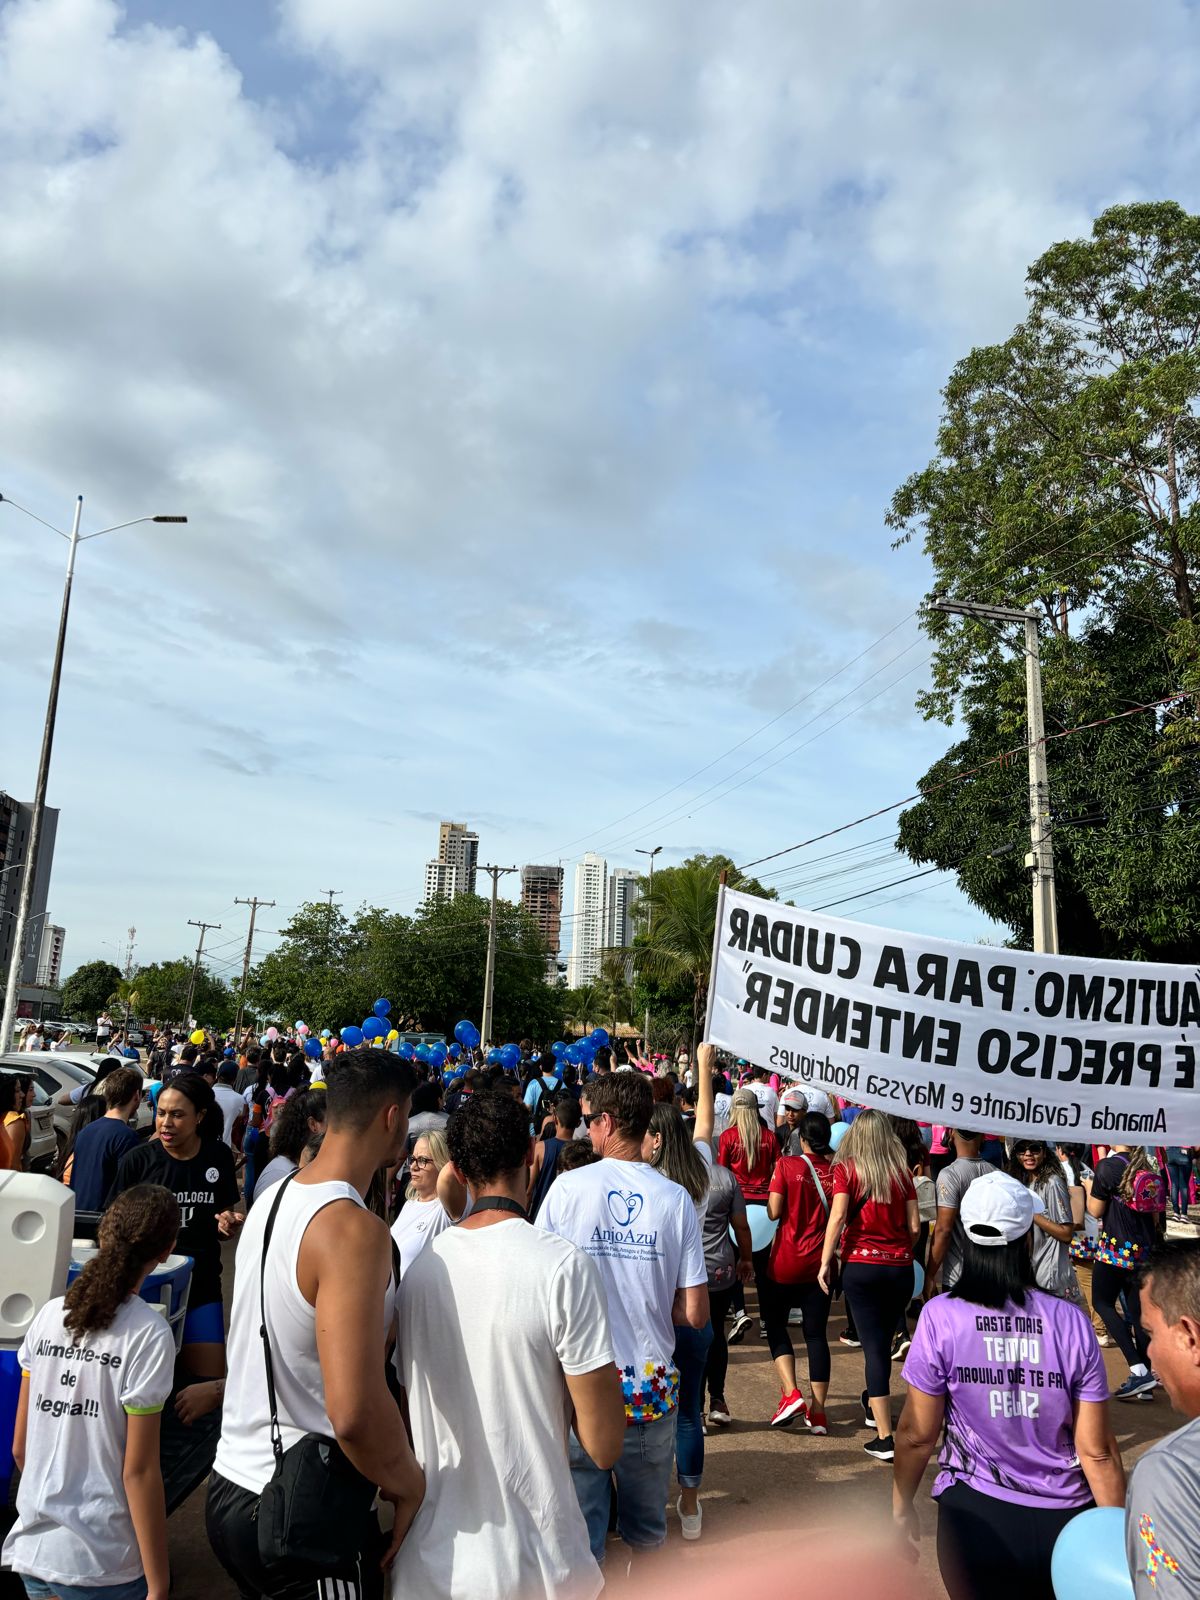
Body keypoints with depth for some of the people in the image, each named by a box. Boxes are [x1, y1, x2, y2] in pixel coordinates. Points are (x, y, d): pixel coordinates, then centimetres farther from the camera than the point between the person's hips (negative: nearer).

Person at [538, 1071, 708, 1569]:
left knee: (580, 1532, 11)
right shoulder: (676, 1198, -5)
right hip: (652, 1385, 2)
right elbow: (696, 1315, -4)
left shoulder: (568, 1187, -10)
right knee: (648, 1530, 20)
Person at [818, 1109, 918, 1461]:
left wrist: (825, 1262, -9)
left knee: (873, 1347, 1)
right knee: (883, 1341, 21)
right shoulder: (902, 1172, 3)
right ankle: (872, 1405, 41)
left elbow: (837, 1217, -13)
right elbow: (914, 1226, 2)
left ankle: (885, 1439, -2)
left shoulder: (846, 1169, -4)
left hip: (861, 1264, -3)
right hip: (900, 1268, 3)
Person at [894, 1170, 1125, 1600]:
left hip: (978, 1516, -1)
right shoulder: (1072, 1321, -11)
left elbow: (917, 1435, -9)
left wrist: (901, 1505, 7)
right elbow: (1097, 1450, -6)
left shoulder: (941, 1317, -15)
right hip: (1065, 1521, 2)